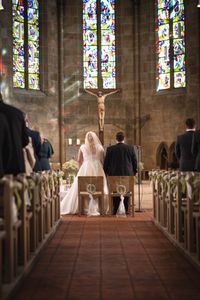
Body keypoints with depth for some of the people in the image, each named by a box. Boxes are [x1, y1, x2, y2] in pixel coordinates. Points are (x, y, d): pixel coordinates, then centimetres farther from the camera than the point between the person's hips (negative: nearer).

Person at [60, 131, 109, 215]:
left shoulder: (82, 147, 1)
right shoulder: (100, 148, 1)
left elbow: (79, 160, 6)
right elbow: (103, 161, 3)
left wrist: (80, 169, 18)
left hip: (85, 169, 0)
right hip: (97, 169, 0)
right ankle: (99, 208, 2)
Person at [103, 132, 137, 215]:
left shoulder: (110, 149, -4)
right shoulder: (130, 148, -2)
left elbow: (106, 163, 2)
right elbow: (134, 162, 5)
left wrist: (106, 173, 14)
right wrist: (134, 171, 19)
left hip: (114, 174, 0)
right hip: (128, 174, 0)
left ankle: (115, 210, 7)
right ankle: (125, 210, 9)